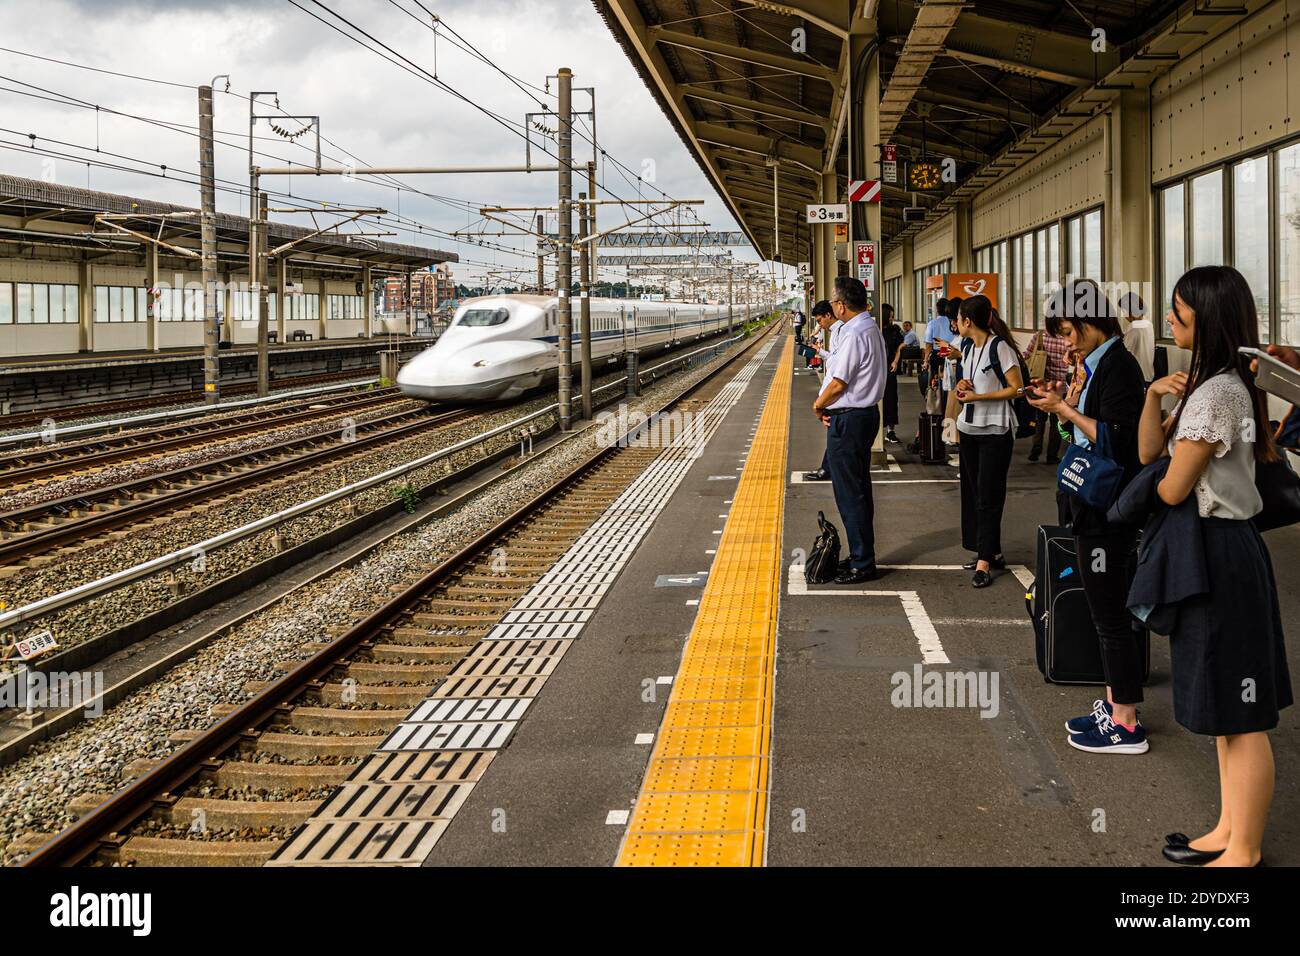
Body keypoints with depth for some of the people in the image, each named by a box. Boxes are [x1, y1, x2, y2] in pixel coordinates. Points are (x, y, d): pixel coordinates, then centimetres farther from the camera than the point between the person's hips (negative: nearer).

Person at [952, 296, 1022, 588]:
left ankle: (984, 561, -6)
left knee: (988, 496, -7)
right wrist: (962, 387, 1)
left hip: (995, 430, -8)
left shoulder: (1000, 347, -13)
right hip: (969, 428, 8)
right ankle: (992, 552, 17)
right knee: (973, 492, 9)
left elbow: (1016, 388, -15)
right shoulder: (969, 348, 12)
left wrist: (977, 396, -18)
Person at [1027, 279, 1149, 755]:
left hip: (1108, 511, -10)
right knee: (1106, 612, 17)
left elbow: (1116, 439, -24)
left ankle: (1126, 727, 6)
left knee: (1110, 615, -2)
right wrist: (1067, 403, 3)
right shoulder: (1099, 365, 12)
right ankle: (1114, 706, 28)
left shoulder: (1118, 366, -16)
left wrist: (1066, 410, -17)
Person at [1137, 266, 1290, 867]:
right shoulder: (1208, 383, 12)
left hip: (1218, 553, -11)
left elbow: (1172, 489, -20)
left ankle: (1243, 853, 9)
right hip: (1216, 548, 11)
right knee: (1225, 711, 18)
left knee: (1241, 718, -1)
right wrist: (1156, 396, -7)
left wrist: (1164, 476, 3)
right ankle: (1228, 832, 28)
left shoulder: (1217, 391, -20)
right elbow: (1148, 453, 9)